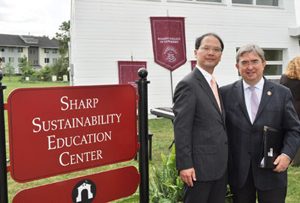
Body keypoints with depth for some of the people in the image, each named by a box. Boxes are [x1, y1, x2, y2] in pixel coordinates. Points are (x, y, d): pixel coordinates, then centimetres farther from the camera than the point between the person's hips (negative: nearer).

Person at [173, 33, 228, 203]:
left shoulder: (214, 84, 13)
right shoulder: (188, 84, -14)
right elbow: (181, 128, -18)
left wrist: (224, 160, 13)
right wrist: (185, 165, -21)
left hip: (220, 165, 8)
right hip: (200, 166, -8)